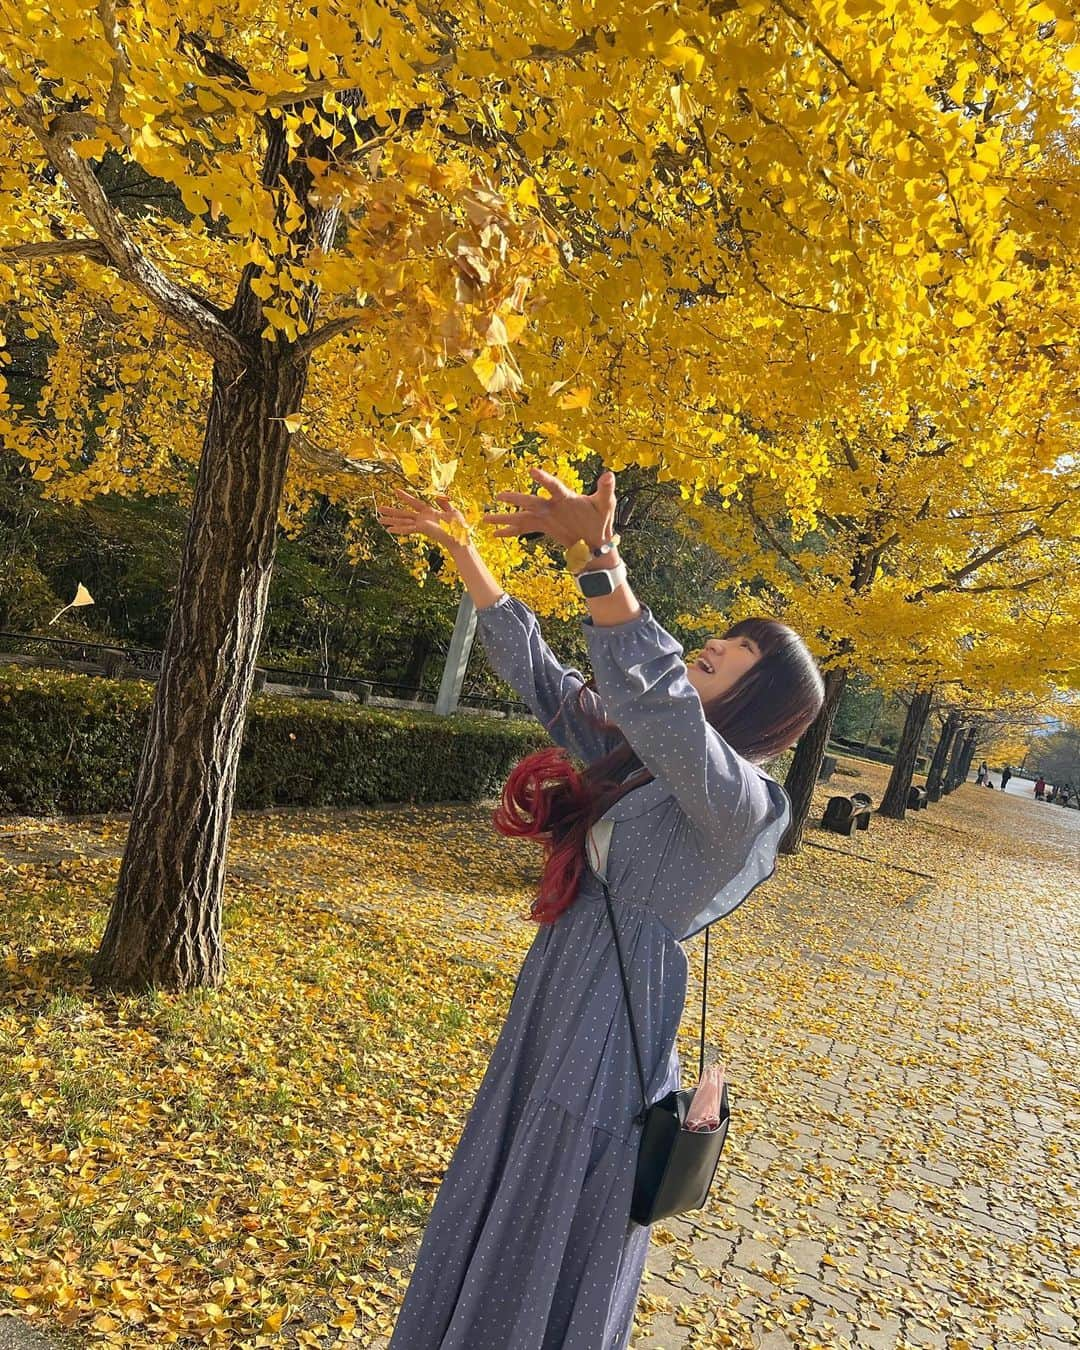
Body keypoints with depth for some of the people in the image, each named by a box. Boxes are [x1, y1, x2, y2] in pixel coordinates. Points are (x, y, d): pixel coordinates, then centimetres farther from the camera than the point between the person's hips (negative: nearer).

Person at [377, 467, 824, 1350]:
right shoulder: (635, 756, 5)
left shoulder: (739, 802, -18)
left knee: (542, 1278, 11)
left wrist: (596, 557, -43)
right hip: (545, 1029, 8)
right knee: (483, 1235, 24)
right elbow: (533, 667, 8)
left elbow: (655, 693, -37)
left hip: (605, 1052, -8)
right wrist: (461, 547, 7)